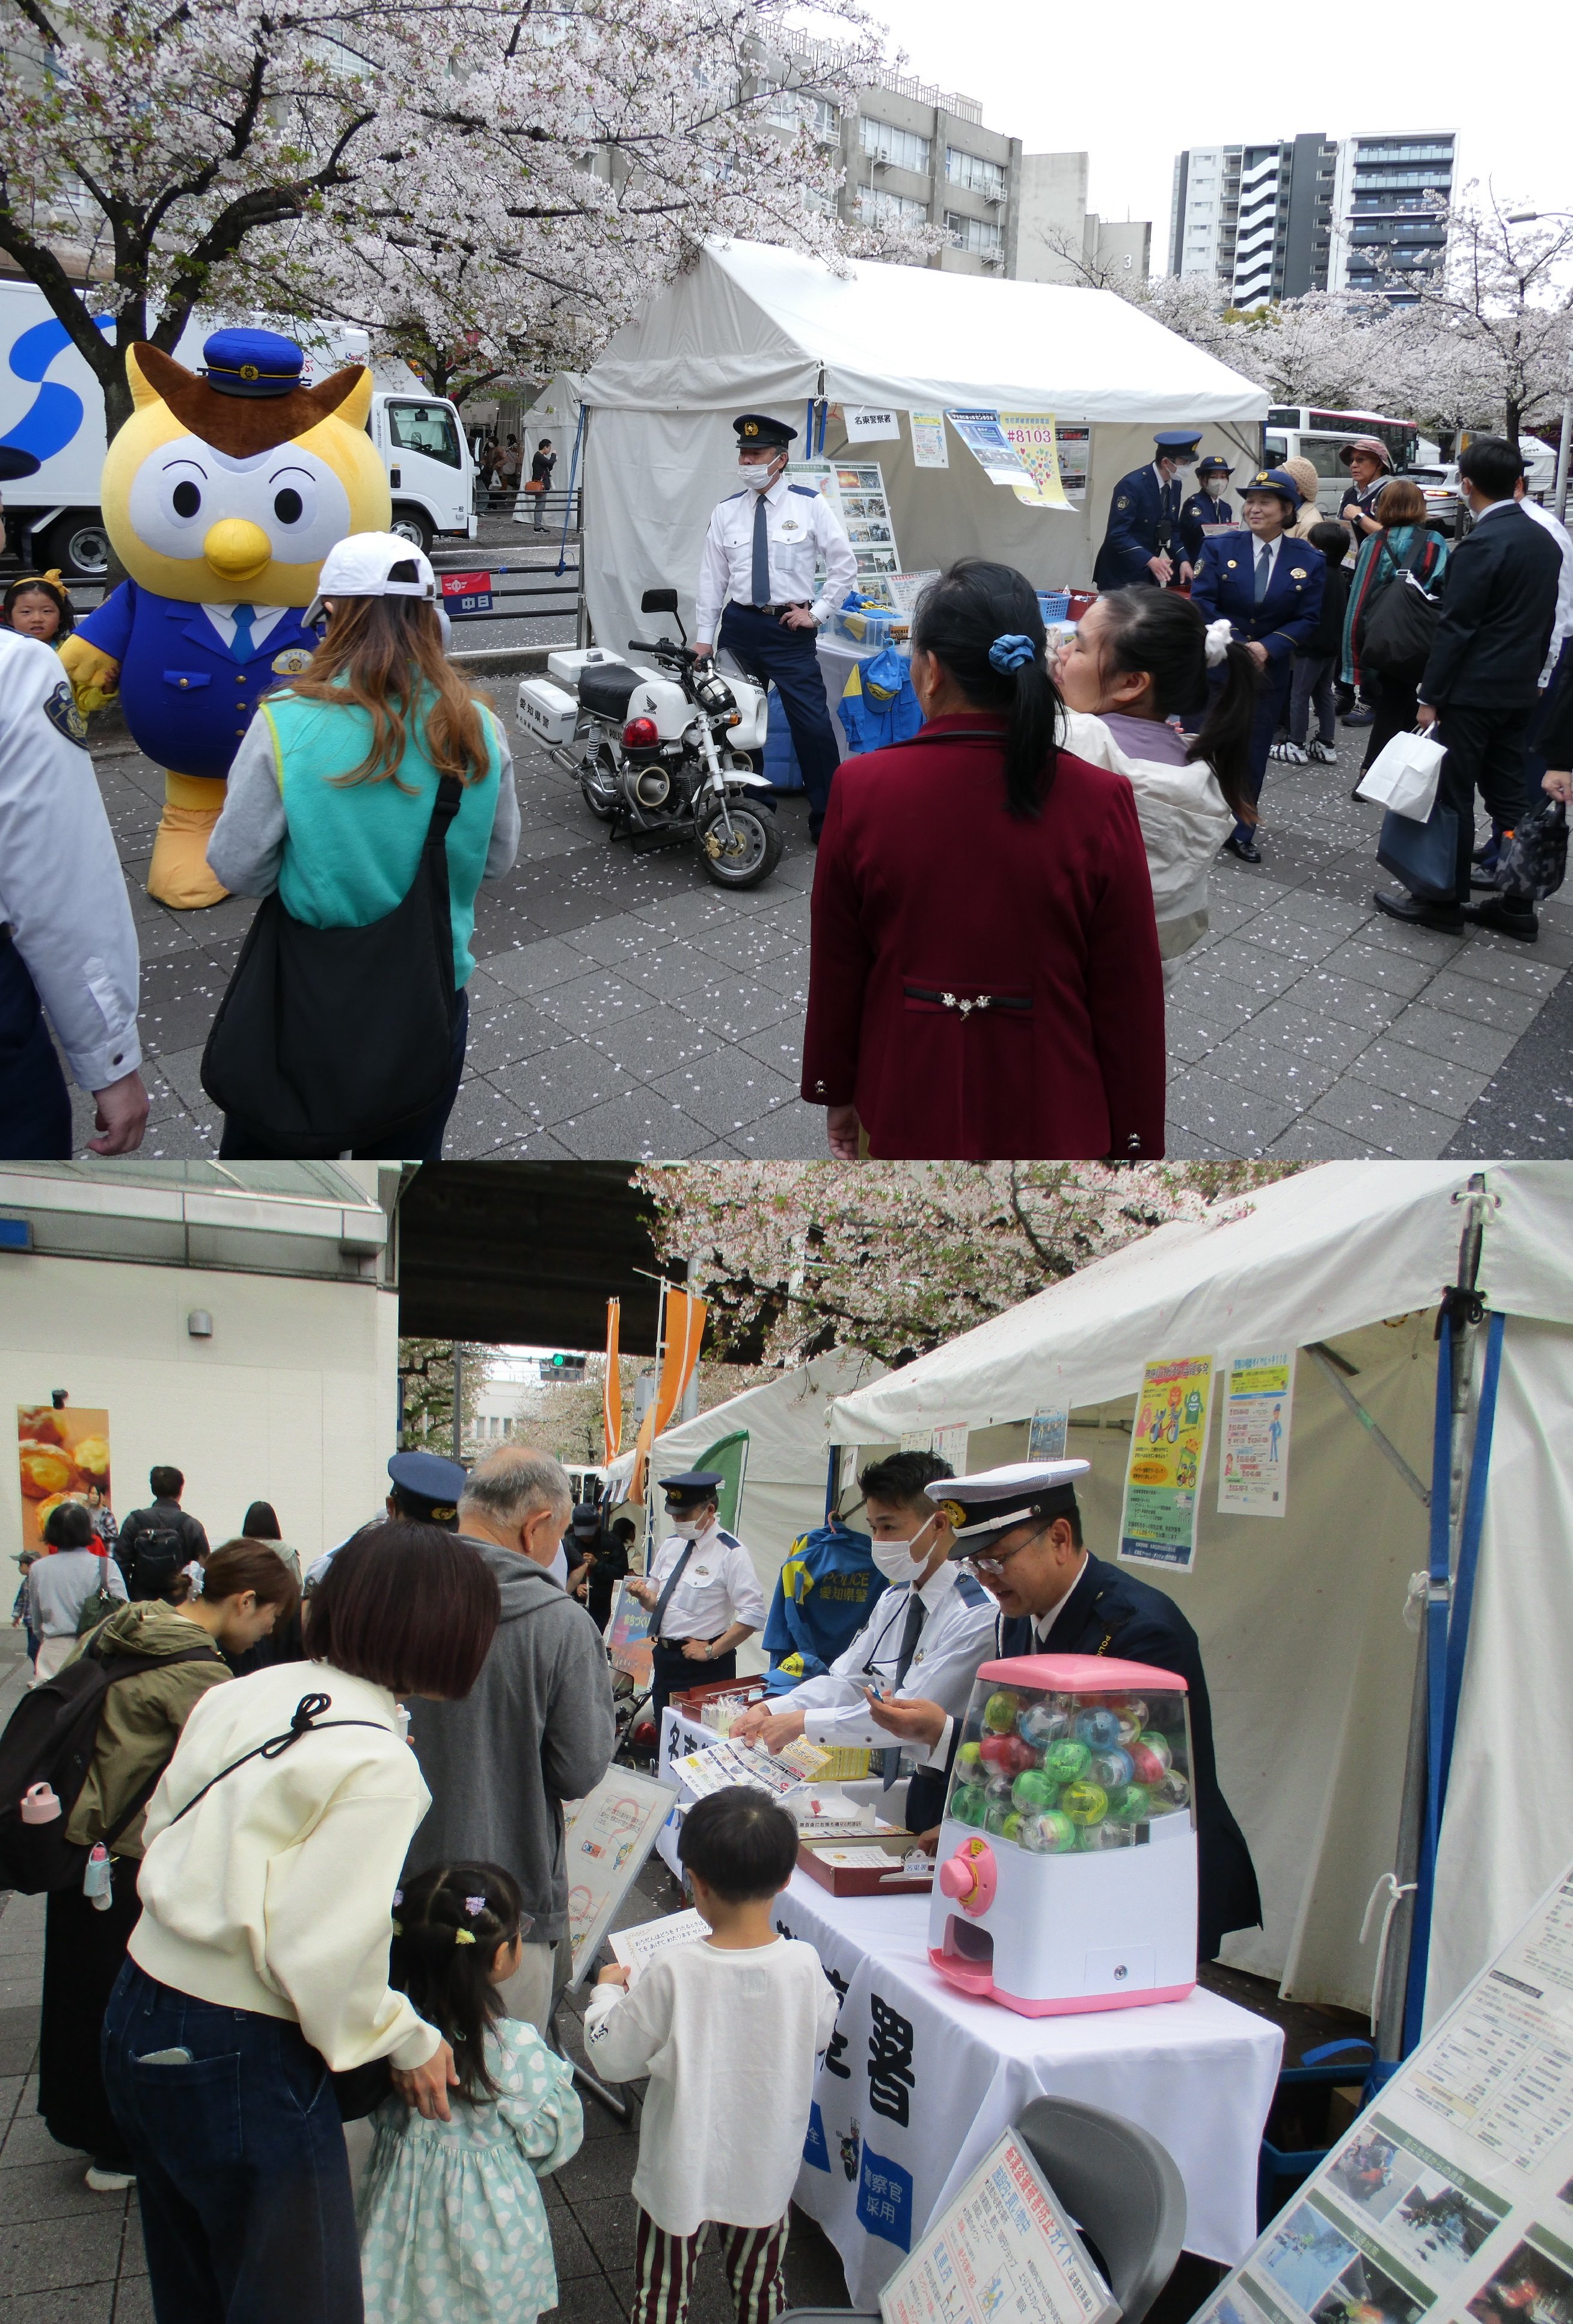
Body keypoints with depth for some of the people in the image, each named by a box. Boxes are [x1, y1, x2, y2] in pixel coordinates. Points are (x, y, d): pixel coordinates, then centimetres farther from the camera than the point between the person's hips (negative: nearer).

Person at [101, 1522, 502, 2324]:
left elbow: (162, 1826, 9)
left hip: (140, 2013, 8)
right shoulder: (375, 1763, -22)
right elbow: (324, 1950, -23)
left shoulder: (248, 1692, 1)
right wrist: (407, 2040, -7)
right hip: (238, 2060, -8)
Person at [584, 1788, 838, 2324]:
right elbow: (820, 2034, 2)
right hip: (766, 2173, 3)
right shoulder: (803, 1965, -19)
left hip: (682, 2170, -3)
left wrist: (607, 1992, 3)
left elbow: (612, 2058, -15)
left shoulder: (674, 1974, -27)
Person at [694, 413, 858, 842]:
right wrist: (704, 637, 6)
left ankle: (827, 820, 0)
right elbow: (712, 578, 9)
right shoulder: (726, 512, 6)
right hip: (740, 625, 3)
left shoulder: (810, 505, -2)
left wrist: (817, 612, -4)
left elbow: (845, 565, 2)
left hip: (791, 629, -3)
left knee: (813, 724, -9)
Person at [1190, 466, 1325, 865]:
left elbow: (1308, 619, -2)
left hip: (1269, 670, 1)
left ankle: (1241, 833, 18)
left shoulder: (1309, 562, -1)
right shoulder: (1220, 547, -4)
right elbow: (1201, 601, -9)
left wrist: (1267, 647, -16)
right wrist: (1237, 643, -18)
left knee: (1253, 753, 8)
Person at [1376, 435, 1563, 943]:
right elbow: (1546, 621, 15)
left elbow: (1455, 628, -17)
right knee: (1509, 796, 11)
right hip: (1520, 692, 8)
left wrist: (1431, 696, -12)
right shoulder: (1544, 540, 9)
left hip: (1473, 692, -8)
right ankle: (1517, 906, 14)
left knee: (1452, 797, 0)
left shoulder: (1481, 546, -17)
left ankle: (1442, 901, 6)